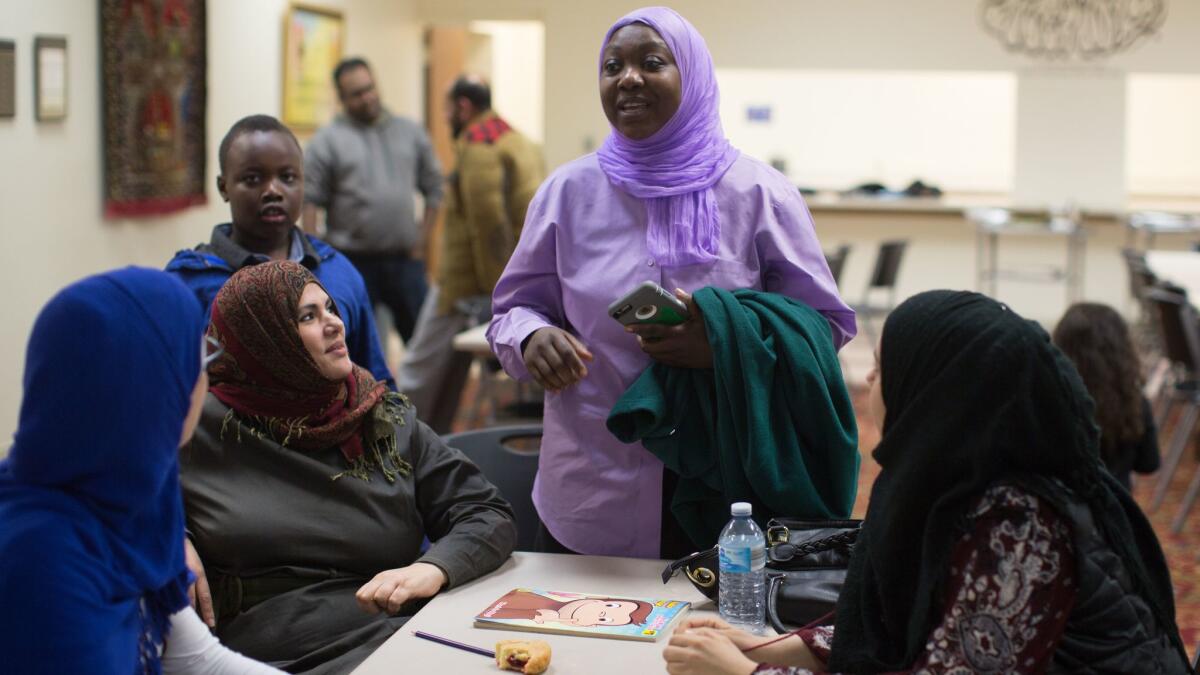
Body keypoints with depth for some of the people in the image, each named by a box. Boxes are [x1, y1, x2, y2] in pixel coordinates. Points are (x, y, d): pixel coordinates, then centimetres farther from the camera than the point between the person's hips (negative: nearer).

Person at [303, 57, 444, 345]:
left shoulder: (410, 132, 10)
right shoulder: (328, 140, -1)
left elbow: (434, 188, 14)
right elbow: (309, 201, -5)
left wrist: (421, 239, 6)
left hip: (404, 259, 3)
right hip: (353, 261, -3)